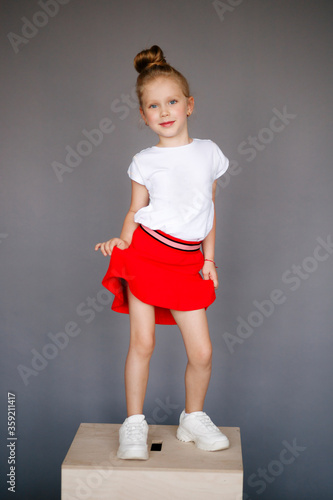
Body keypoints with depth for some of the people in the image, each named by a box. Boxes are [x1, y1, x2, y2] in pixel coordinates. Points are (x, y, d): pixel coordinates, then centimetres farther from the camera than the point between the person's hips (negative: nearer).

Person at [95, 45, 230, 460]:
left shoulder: (208, 152, 8)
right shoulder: (144, 161, 3)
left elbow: (210, 208, 13)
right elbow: (135, 210, 6)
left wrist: (209, 258, 10)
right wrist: (121, 241, -13)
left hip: (187, 262, 2)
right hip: (145, 252, -1)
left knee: (202, 352, 0)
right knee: (142, 342, -2)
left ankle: (194, 418, 25)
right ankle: (134, 425, 15)